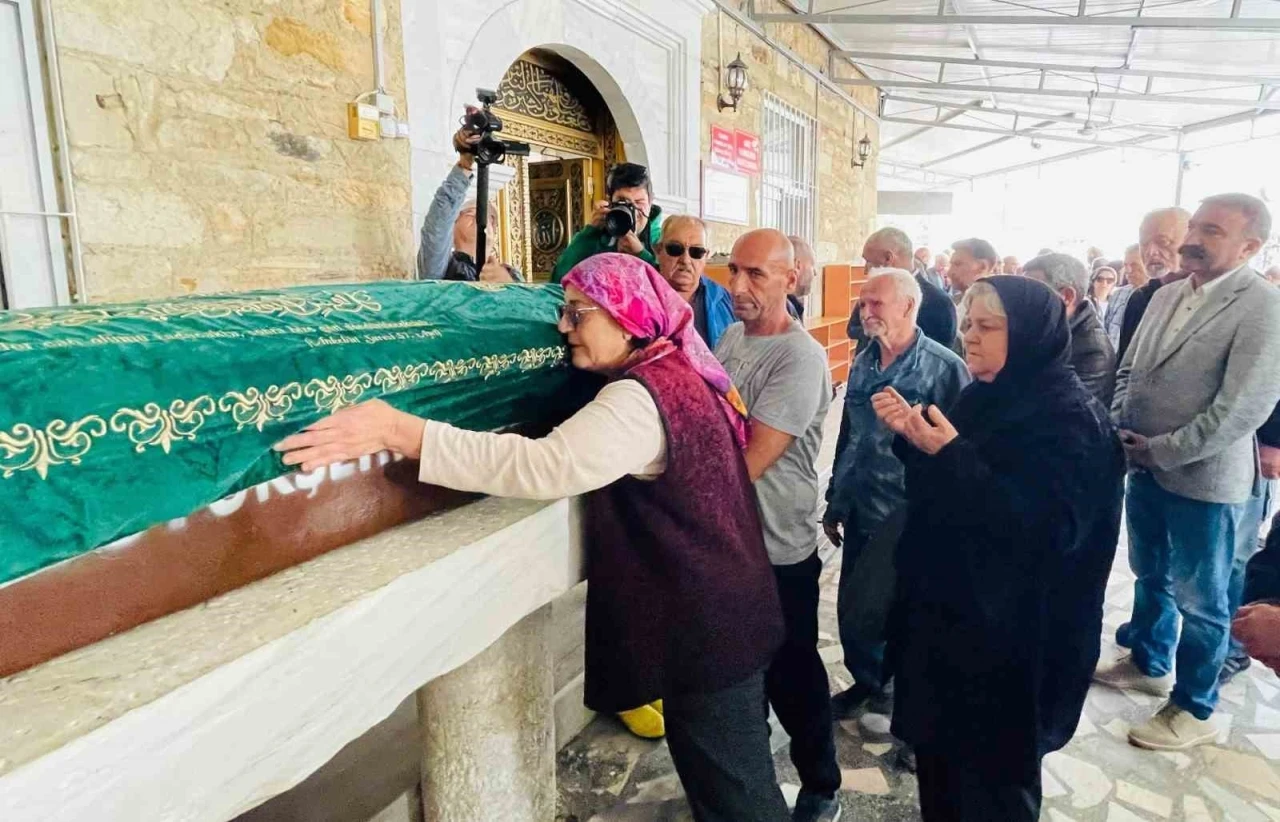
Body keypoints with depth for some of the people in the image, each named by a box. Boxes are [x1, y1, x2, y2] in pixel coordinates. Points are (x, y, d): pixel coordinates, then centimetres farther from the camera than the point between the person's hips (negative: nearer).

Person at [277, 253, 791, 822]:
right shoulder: (678, 372, 7)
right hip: (722, 613, 9)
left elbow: (544, 465, -40)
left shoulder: (641, 398, -25)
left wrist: (401, 432, -41)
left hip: (705, 628, -9)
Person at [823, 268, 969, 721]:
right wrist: (834, 501, 17)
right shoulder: (862, 362, 7)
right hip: (859, 508, 6)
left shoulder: (945, 368, -12)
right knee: (850, 610, 14)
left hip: (907, 511, -6)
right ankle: (868, 679, 40)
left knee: (865, 613, -8)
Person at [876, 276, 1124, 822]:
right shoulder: (983, 397, 6)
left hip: (1009, 632, -7)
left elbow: (1047, 528, -26)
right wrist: (911, 437, -7)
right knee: (939, 747, 19)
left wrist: (951, 452, -29)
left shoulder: (1072, 420, -16)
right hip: (945, 610, 7)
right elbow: (937, 490, 12)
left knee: (992, 777, 11)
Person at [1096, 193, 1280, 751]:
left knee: (1199, 599, 9)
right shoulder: (1166, 296, 6)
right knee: (1149, 575, 22)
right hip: (1144, 469, 7)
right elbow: (1129, 371, 12)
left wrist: (1161, 452, -17)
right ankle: (1148, 663, 44)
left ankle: (1195, 710, 27)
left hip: (1202, 478, -6)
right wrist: (1119, 430, -3)